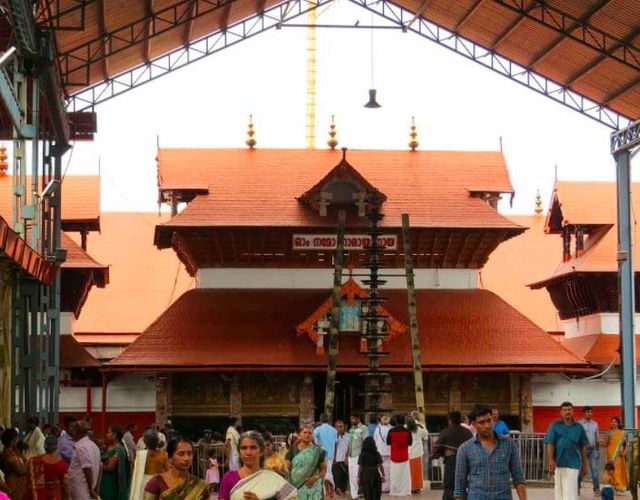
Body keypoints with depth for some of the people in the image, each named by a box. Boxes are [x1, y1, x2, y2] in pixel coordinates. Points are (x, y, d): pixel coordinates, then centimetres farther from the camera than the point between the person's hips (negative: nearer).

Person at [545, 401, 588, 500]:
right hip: (558, 462, 0)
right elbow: (550, 444, -1)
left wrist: (584, 465, 12)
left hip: (573, 463, 0)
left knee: (570, 492, -9)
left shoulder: (579, 427, 10)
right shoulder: (554, 426, 5)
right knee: (559, 489, 7)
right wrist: (551, 461, -13)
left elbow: (583, 447, 13)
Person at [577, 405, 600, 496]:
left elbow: (597, 438, 15)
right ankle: (577, 487, 15)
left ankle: (596, 488, -5)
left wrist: (598, 450, 11)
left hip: (592, 449, 2)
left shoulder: (595, 424, 11)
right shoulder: (579, 424, -1)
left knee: (594, 469, -4)